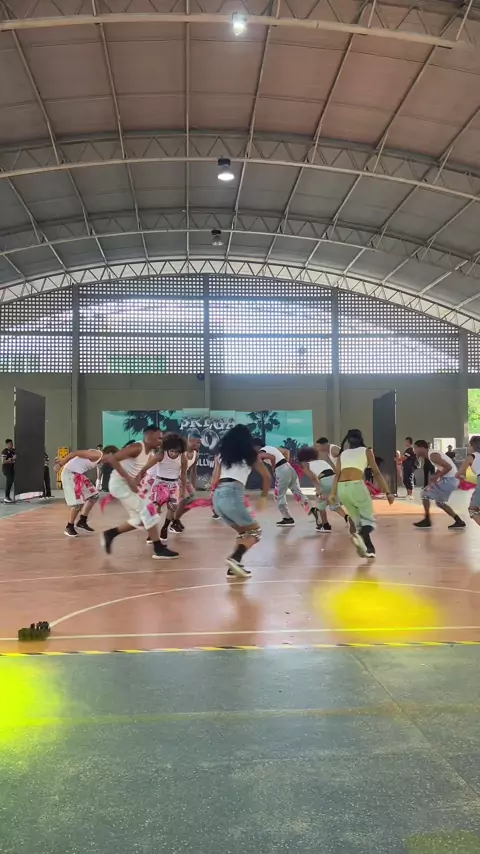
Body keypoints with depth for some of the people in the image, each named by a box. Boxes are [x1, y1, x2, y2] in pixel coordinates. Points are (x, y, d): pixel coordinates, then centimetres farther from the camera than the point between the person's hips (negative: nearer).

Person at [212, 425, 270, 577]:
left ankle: (234, 567, 9)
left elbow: (214, 482, 12)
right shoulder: (250, 454, 12)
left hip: (217, 497, 5)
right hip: (232, 495, -5)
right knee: (255, 531, 9)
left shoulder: (221, 455, 21)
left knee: (244, 532, 21)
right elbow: (266, 476, 18)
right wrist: (263, 497, 31)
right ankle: (234, 559, -14)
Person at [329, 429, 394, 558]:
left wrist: (333, 494, 5)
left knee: (357, 519, 20)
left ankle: (369, 548, 15)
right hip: (356, 485, -4)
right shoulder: (366, 451, 15)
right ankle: (360, 535, -28)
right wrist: (387, 492, 9)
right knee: (369, 519, 4)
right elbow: (377, 473, 9)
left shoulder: (342, 453, 22)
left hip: (341, 488, 4)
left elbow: (337, 474, 10)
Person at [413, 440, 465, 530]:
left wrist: (436, 477, -19)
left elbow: (448, 467, -27)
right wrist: (434, 476, 8)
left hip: (449, 479, -10)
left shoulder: (432, 455, -19)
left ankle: (427, 520, 4)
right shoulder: (432, 454, 12)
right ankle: (459, 522, 21)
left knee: (425, 493, -4)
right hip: (451, 479, 10)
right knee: (439, 502, 21)